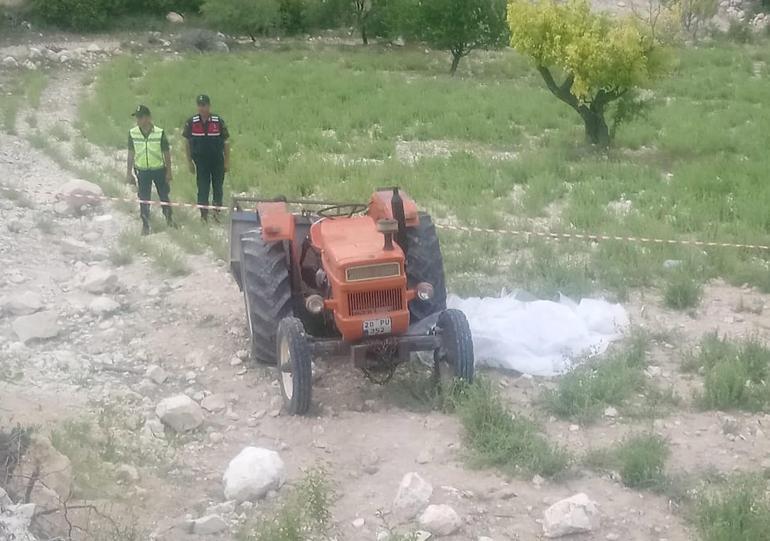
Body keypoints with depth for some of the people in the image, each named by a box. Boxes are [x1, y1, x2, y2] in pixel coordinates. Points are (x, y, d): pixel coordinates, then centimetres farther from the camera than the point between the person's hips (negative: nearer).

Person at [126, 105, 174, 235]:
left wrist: (169, 172, -3)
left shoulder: (160, 133, -14)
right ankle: (145, 225, 17)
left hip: (159, 170, -1)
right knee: (144, 200, 5)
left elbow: (166, 153, -5)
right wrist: (129, 173, 3)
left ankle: (169, 218, 34)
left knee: (164, 196, 13)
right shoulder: (132, 133, -8)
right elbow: (131, 154, 2)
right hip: (142, 171, 1)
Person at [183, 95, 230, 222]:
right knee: (202, 189, 2)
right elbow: (187, 143, 6)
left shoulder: (218, 121, -6)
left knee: (218, 188, 9)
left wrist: (227, 162, -1)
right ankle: (203, 215, 11)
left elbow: (226, 142, 0)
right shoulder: (191, 123, -3)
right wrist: (190, 162, 4)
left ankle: (217, 211, 26)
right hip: (201, 162, 0)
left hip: (218, 161, 0)